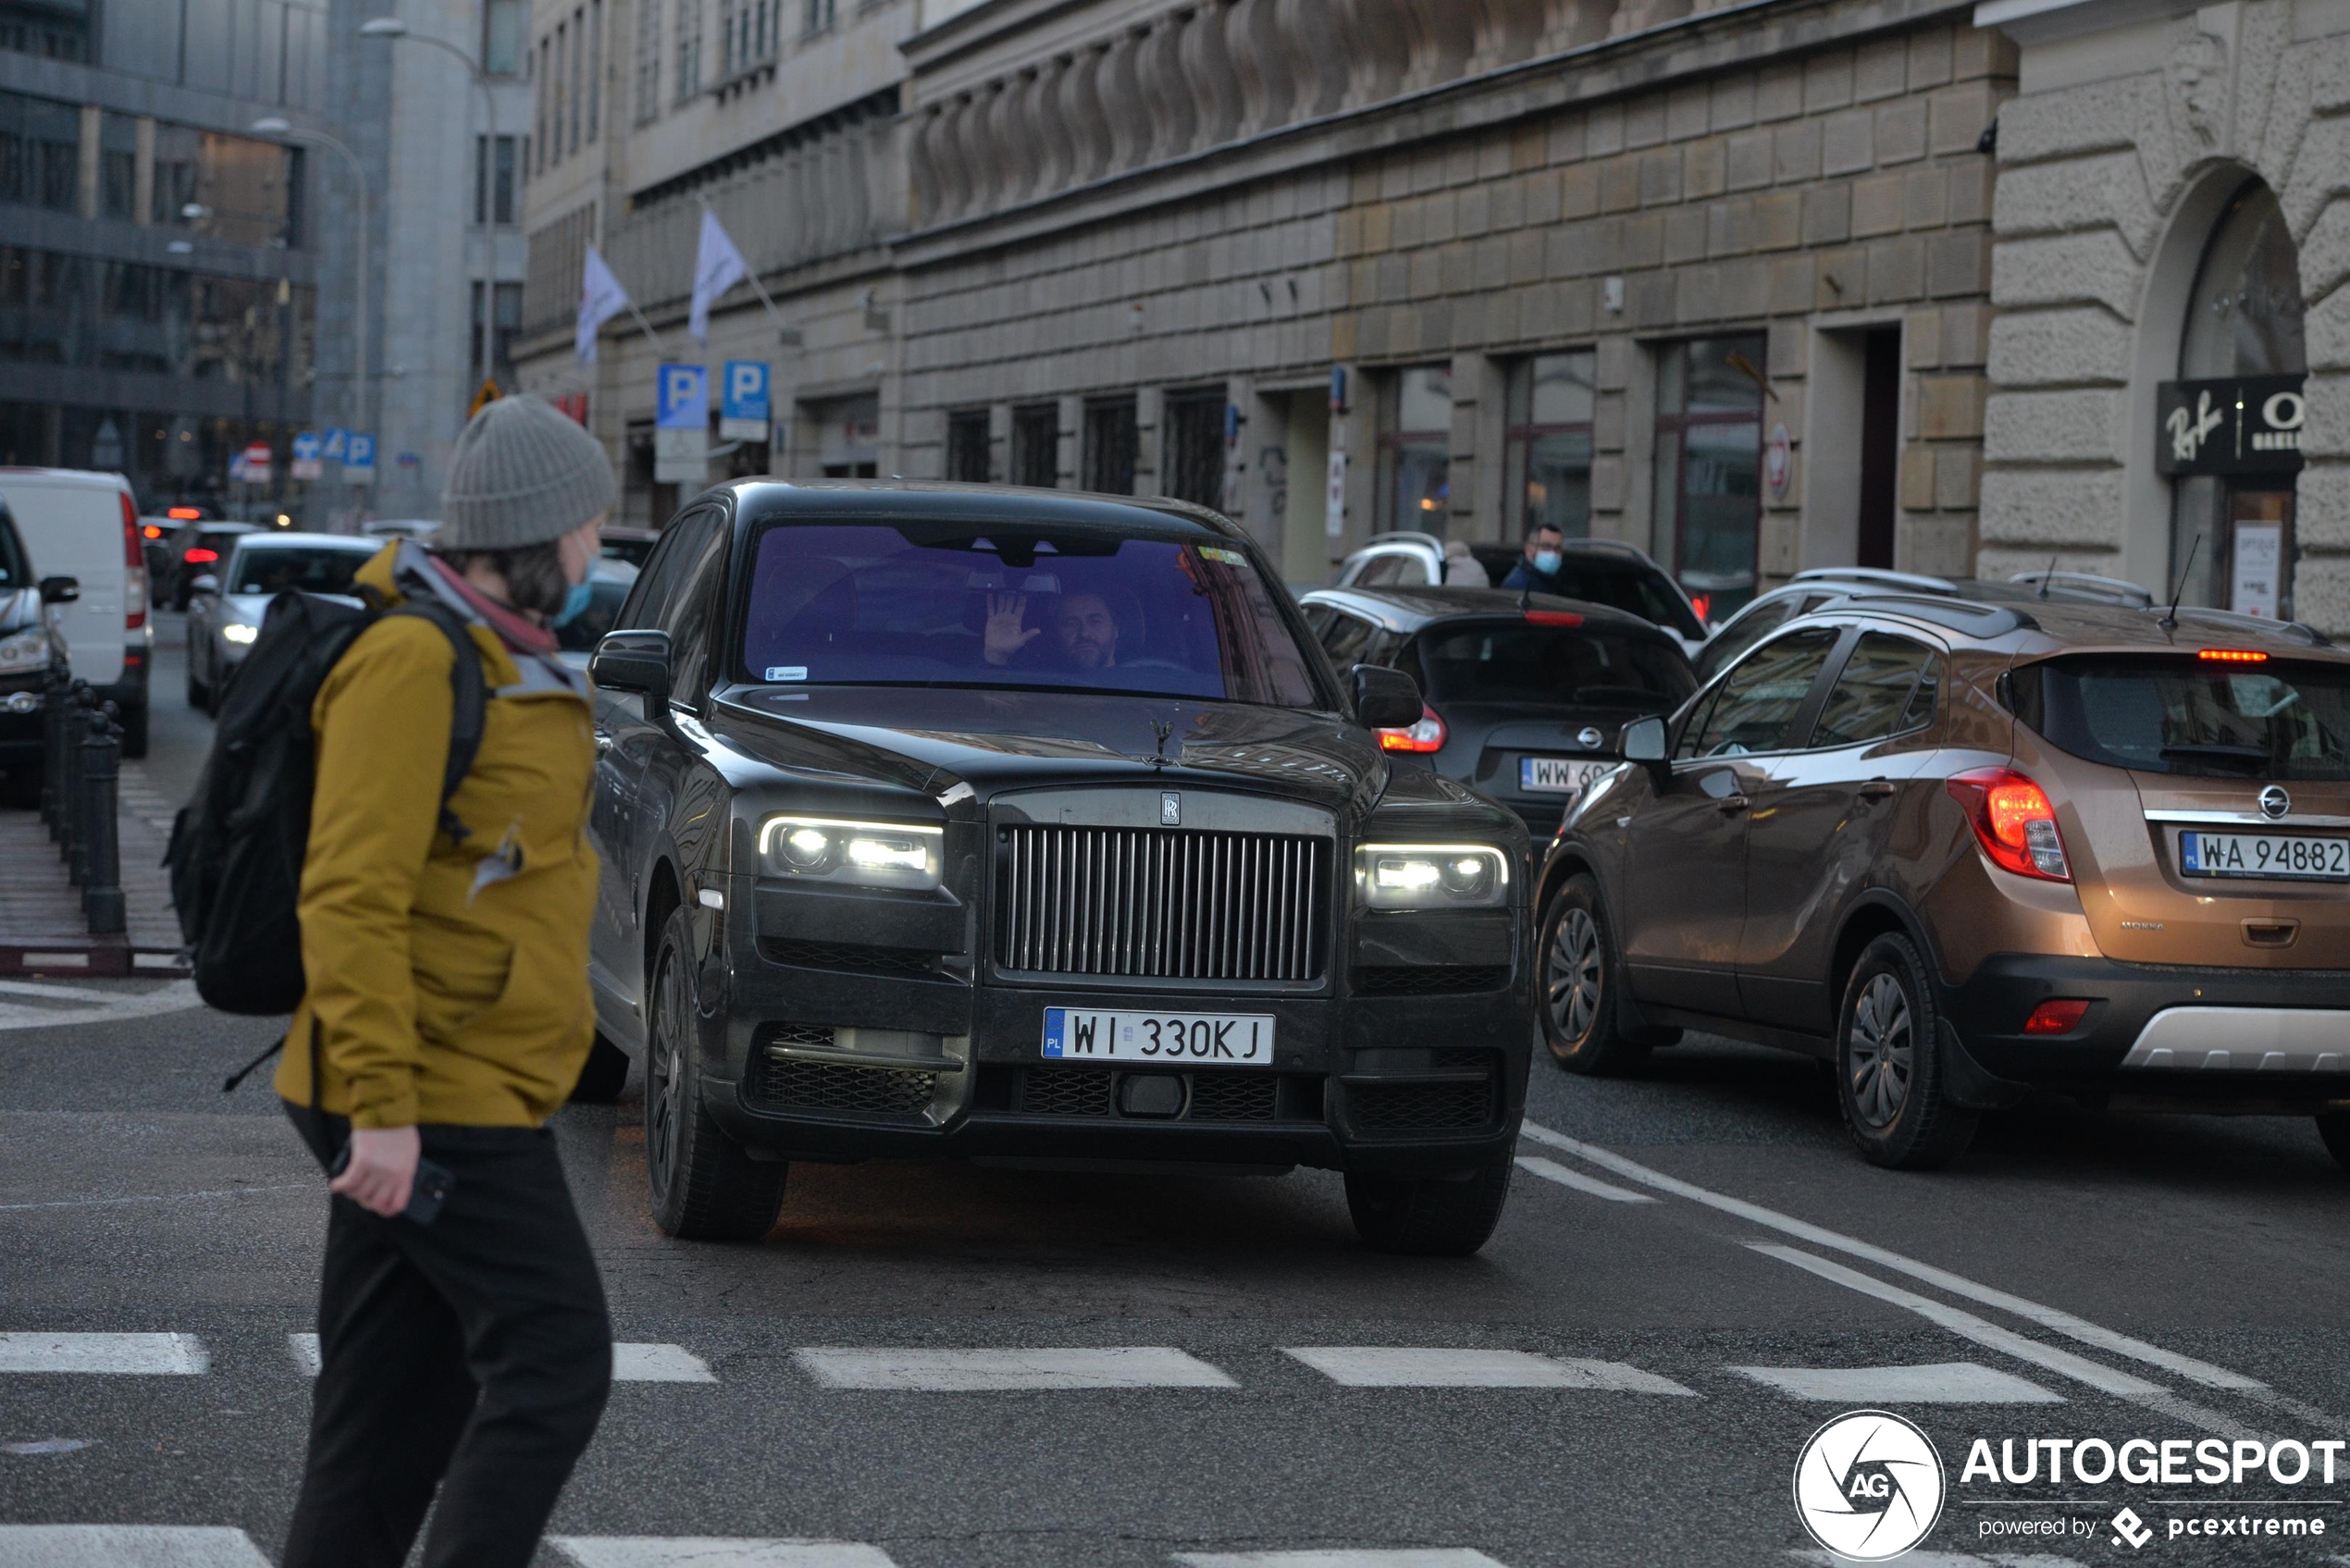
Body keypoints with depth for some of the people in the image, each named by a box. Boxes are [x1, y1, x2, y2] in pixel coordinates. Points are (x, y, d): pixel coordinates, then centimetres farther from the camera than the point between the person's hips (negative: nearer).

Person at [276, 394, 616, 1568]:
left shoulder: (499, 660, 16)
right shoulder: (414, 662, -15)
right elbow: (351, 897, -21)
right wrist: (382, 1106, -24)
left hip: (464, 1094, 10)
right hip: (431, 1106, -10)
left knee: (402, 1399, 10)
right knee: (553, 1364, -9)